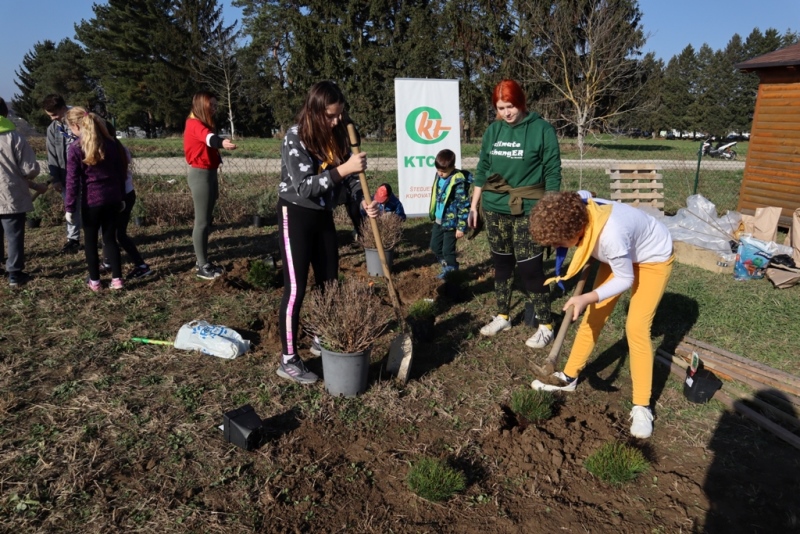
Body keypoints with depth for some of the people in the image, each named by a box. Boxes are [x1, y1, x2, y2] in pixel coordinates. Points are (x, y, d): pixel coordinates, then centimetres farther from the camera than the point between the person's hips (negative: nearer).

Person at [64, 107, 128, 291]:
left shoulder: (75, 148, -8)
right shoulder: (111, 142, 5)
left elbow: (72, 181, -9)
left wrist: (70, 207, -4)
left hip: (91, 201, -4)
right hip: (112, 198, 4)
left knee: (90, 240, 10)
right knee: (110, 238, 11)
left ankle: (95, 281, 16)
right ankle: (117, 279, 10)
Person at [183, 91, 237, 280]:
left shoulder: (204, 124, 17)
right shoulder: (194, 124, -14)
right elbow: (208, 137, -37)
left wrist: (215, 183, 20)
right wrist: (222, 142, -59)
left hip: (209, 174, 10)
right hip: (200, 175, -9)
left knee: (206, 221, 12)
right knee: (202, 222, -6)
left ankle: (203, 261, 20)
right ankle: (202, 267, 0)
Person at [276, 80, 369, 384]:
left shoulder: (338, 136, 1)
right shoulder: (295, 137, -17)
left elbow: (346, 180, 3)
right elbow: (304, 187, -24)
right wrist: (344, 168, -29)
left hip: (324, 216, 7)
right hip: (295, 216, -6)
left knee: (330, 283, 12)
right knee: (296, 288, -6)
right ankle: (288, 360, 4)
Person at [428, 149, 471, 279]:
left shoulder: (458, 183, -23)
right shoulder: (439, 176, 1)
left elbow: (464, 206, -21)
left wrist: (461, 227, -20)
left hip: (450, 223, -8)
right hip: (438, 221, 8)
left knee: (448, 250, 4)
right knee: (435, 246, 20)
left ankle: (451, 272, 24)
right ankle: (446, 266, 39)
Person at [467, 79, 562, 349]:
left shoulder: (542, 129, -7)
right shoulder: (493, 130, 7)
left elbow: (553, 173, -7)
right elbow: (482, 170, 13)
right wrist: (474, 206, 12)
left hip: (528, 211, -5)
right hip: (495, 210, 5)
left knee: (530, 268, -4)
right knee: (501, 264, 14)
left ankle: (545, 325, 11)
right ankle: (502, 316, 28)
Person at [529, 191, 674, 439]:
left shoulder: (611, 236, -43)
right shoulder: (577, 211, -26)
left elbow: (625, 280, -26)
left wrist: (587, 298, -36)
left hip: (653, 258, -7)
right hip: (621, 253, 7)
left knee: (636, 327, -13)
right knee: (593, 316, 6)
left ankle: (642, 407, -1)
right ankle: (569, 377, 20)